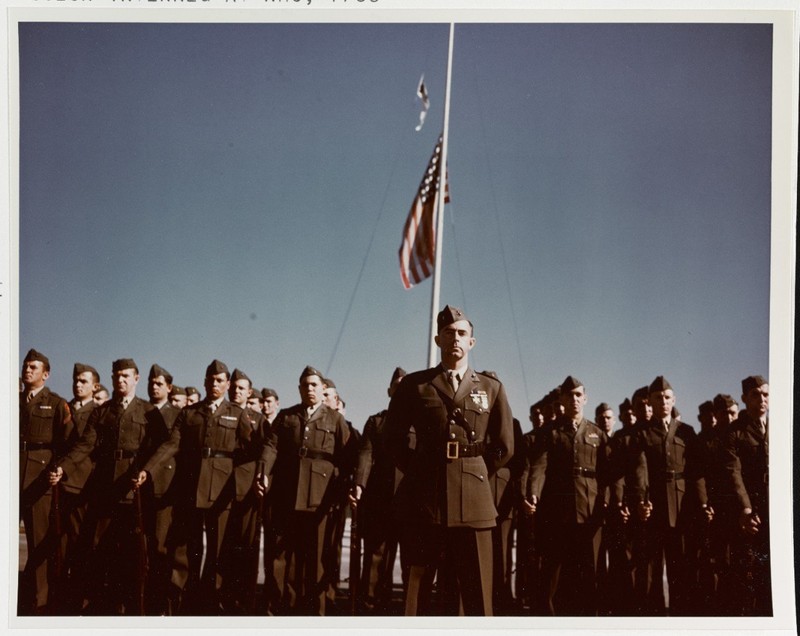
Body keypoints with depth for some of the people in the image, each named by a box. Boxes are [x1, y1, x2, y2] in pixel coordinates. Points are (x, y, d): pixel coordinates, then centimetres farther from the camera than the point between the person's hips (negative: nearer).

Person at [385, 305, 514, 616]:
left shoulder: (492, 389, 12)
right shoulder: (414, 385, 9)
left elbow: (504, 447, 14)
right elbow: (395, 440, 13)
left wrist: (473, 474, 11)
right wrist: (421, 474, 9)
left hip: (473, 500, 1)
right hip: (424, 497, 0)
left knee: (477, 587, -1)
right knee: (418, 579, 1)